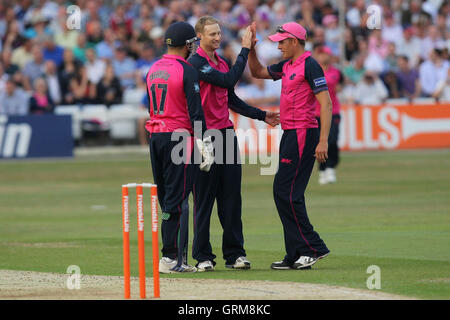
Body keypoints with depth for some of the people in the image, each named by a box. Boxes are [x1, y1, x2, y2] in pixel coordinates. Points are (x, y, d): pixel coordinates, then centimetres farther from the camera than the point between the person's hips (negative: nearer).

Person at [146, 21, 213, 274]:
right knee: (178, 198, -6)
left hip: (155, 137, 7)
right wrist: (206, 144, -13)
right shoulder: (187, 71, -10)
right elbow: (195, 111, -14)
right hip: (179, 136, -7)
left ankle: (178, 256, 10)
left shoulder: (152, 70, 13)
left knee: (166, 198, 9)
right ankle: (171, 258, -9)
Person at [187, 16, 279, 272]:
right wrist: (245, 50, -15)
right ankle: (203, 257, 3)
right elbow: (229, 81, -20)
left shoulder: (222, 63, 17)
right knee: (204, 198, -2)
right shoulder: (196, 63, -10)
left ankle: (235, 253, 11)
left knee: (232, 197, 7)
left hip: (227, 134, 7)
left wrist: (261, 115, 16)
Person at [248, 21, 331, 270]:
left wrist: (323, 141, -24)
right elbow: (258, 72, 32)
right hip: (290, 135, 10)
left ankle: (314, 247, -10)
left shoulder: (309, 66, -12)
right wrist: (251, 49, 15)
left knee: (286, 192, -14)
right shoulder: (286, 66, 16)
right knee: (284, 193, 8)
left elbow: (326, 103, -18)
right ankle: (296, 256, 11)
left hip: (304, 135, -10)